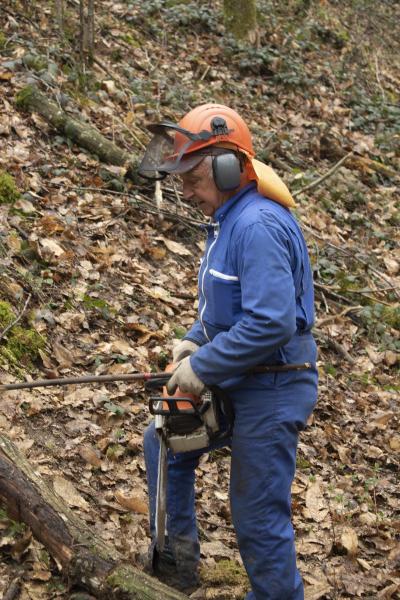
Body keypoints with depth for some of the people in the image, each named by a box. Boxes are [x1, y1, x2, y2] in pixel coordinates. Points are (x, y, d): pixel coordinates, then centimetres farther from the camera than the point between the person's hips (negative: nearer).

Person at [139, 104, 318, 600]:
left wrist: (202, 367, -24)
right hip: (237, 383, 11)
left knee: (258, 518, -1)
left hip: (270, 391, -11)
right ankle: (177, 555, 36)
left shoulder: (258, 225, -25)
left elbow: (271, 321, -33)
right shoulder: (229, 220, 8)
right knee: (163, 441, 24)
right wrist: (194, 340, 6)